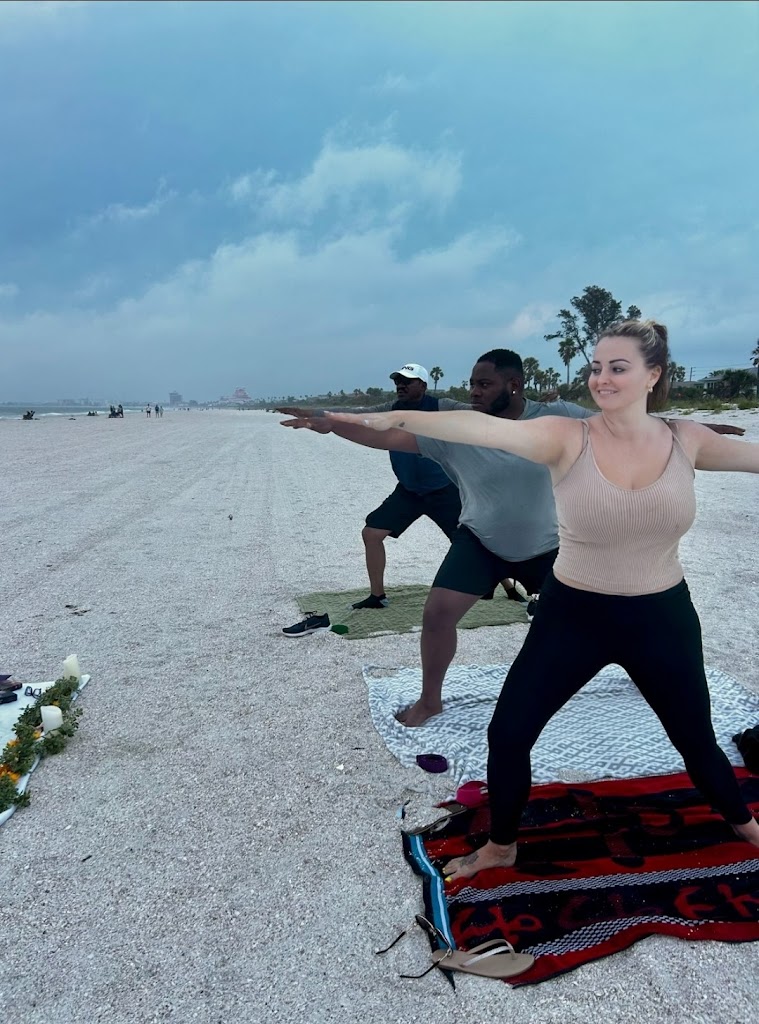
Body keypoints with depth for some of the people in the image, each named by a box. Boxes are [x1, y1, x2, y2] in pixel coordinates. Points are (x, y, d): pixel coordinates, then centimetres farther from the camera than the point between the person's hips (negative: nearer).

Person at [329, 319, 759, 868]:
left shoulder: (687, 440, -6)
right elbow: (484, 428, -32)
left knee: (696, 740, 20)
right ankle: (501, 846, 31)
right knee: (507, 734, 3)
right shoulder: (567, 438, -17)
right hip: (572, 615, -1)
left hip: (663, 618, 2)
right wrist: (397, 418, -46)